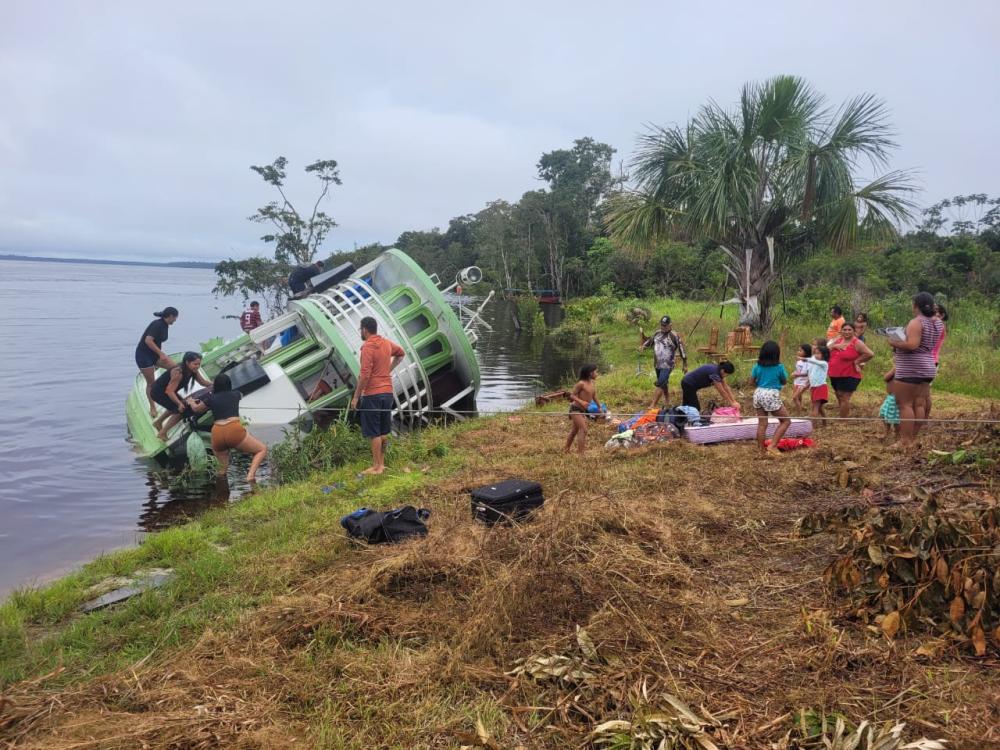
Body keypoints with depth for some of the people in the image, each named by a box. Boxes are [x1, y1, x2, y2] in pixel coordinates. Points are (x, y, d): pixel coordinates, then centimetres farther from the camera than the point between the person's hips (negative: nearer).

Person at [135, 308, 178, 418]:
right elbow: (148, 340, -29)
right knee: (151, 383, -1)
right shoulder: (157, 324, -20)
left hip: (154, 354, 8)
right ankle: (152, 408, 13)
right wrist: (161, 354, -29)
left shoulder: (165, 326, 6)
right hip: (143, 354, -8)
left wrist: (159, 358, 23)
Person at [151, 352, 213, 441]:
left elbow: (203, 382, -3)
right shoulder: (178, 372, -33)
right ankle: (162, 433, 2)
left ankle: (158, 422, 41)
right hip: (158, 392, -9)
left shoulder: (193, 371, -8)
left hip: (165, 391, 9)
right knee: (181, 410, -11)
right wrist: (179, 404, -40)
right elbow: (169, 391, -34)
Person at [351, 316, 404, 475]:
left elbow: (365, 375, -19)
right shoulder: (387, 343, 8)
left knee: (374, 433, -2)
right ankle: (381, 463, 22)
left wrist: (356, 397, -13)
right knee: (384, 431, 14)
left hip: (372, 394, -8)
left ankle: (376, 467, 2)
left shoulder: (367, 347, -15)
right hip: (387, 392, 8)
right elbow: (401, 353, 29)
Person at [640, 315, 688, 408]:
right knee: (664, 383, 21)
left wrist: (685, 365, -3)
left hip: (667, 366, -7)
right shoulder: (657, 333, 7)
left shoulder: (674, 336, -11)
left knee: (660, 384, -15)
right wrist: (643, 346, -2)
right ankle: (667, 400, 39)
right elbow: (649, 341, 21)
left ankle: (652, 406, -17)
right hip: (657, 365, 7)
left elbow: (681, 350, -6)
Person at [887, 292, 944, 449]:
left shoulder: (916, 322, -17)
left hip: (910, 369, -9)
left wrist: (894, 343, -12)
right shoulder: (938, 323, 8)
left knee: (905, 405, -5)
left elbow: (912, 345, -28)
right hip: (927, 367, 9)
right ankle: (913, 439, 15)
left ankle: (905, 442, -5)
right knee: (919, 405, 10)